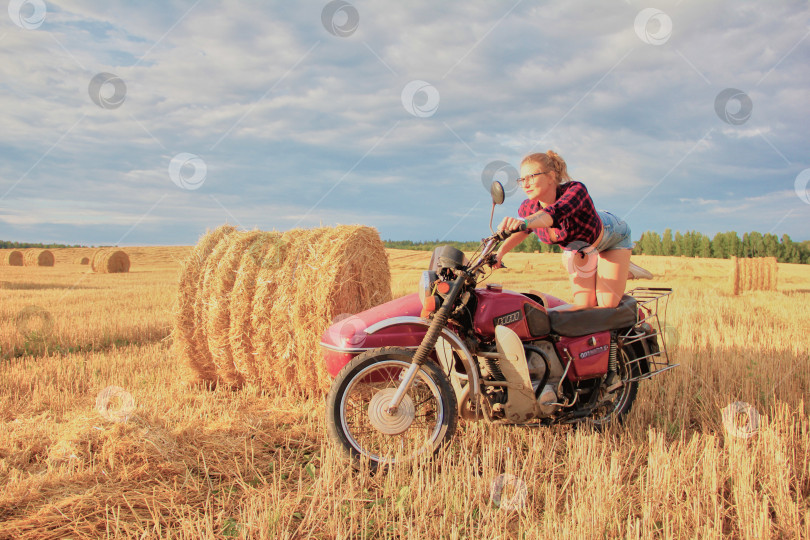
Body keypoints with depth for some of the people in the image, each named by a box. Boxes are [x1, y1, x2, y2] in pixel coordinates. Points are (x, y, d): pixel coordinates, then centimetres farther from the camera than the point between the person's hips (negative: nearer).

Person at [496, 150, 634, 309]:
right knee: (584, 305, -6)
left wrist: (523, 222, -80)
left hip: (612, 238, -4)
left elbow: (556, 213, -61)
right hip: (578, 251, 4)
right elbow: (523, 231, -2)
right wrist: (500, 252, -19)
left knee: (608, 304, -10)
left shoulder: (576, 189, -40)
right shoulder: (528, 209, -24)